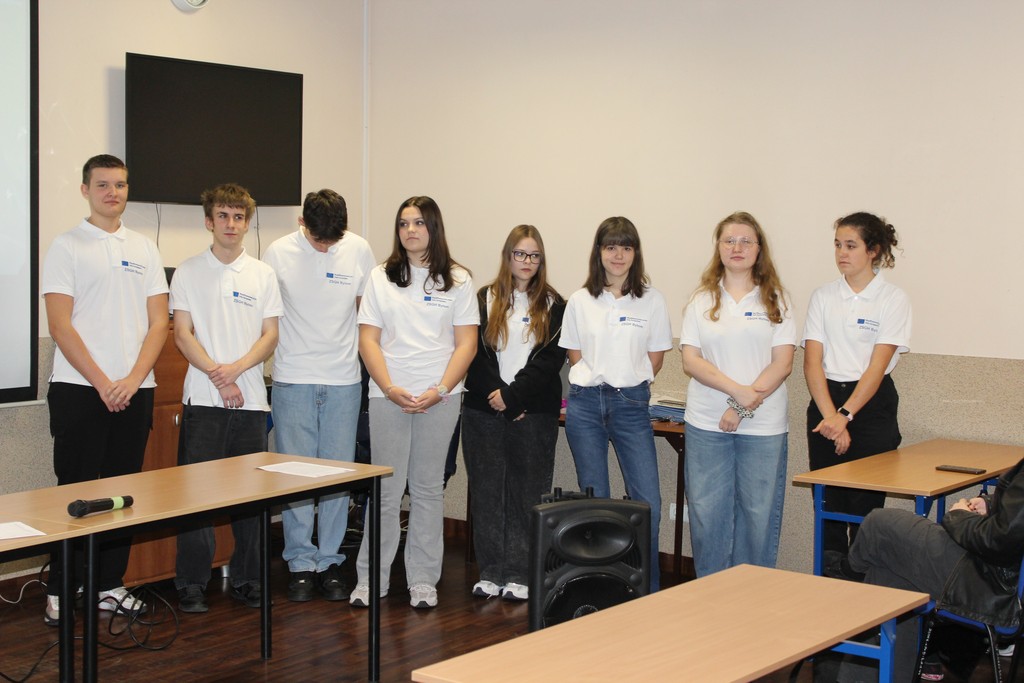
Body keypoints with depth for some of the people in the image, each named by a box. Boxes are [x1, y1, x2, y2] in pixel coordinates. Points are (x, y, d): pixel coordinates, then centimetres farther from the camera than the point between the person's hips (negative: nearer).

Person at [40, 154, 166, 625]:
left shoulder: (144, 250, 11)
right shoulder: (66, 248, -1)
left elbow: (158, 323, 7)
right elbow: (60, 326, -8)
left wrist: (133, 379, -7)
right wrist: (102, 382, -14)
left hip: (134, 391, 4)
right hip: (79, 390, -4)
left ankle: (110, 586, 17)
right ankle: (59, 592, 6)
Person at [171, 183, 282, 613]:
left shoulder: (263, 275, 10)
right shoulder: (188, 273, 4)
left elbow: (270, 336, 5)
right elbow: (183, 335, -1)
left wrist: (235, 369, -11)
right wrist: (218, 377, -13)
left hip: (251, 399, 2)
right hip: (203, 399, -2)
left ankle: (246, 579, 16)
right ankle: (191, 584, 5)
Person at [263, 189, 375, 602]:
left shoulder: (358, 251, 1)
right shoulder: (278, 254, -3)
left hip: (343, 381, 1)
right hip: (292, 381, -1)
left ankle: (330, 561, 14)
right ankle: (301, 563, 11)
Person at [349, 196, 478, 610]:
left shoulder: (457, 280, 6)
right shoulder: (381, 278, 8)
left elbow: (466, 343, 1)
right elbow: (368, 339, 4)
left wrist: (440, 390, -11)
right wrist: (390, 388, -10)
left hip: (439, 398, 0)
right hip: (388, 395, 0)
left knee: (428, 488, 5)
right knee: (386, 489, 1)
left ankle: (423, 581, 11)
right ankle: (371, 579, 9)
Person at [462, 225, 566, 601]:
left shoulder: (553, 305, 5)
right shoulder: (485, 300, 8)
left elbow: (551, 359, -5)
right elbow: (476, 354, 1)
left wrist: (512, 394, -14)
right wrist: (496, 395, -12)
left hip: (534, 411, -1)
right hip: (484, 410, 1)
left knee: (527, 491, 0)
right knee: (487, 489, 4)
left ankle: (520, 575, 6)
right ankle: (491, 572, 12)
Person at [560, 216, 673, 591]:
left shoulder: (651, 300, 3)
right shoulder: (580, 301, 6)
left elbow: (655, 357, 7)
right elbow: (575, 355, 11)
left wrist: (628, 385, 2)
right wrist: (595, 386, 1)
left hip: (631, 405, -1)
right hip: (586, 404, 1)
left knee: (648, 503, -8)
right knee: (593, 501, 7)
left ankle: (647, 591, 4)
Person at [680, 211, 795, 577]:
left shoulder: (775, 300, 6)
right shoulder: (702, 300, 9)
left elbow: (782, 363, -2)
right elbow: (691, 360, -1)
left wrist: (743, 408, -12)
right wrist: (737, 390, -15)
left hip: (764, 425, -1)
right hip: (707, 423, 1)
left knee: (759, 513, 2)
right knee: (707, 512, 3)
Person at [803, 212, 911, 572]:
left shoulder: (893, 299, -3)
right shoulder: (823, 296, 7)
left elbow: (877, 366, -10)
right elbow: (812, 361, -1)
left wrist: (845, 415, -18)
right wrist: (830, 417, -13)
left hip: (872, 405, -3)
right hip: (825, 402, 3)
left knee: (865, 505, -4)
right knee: (828, 504, 3)